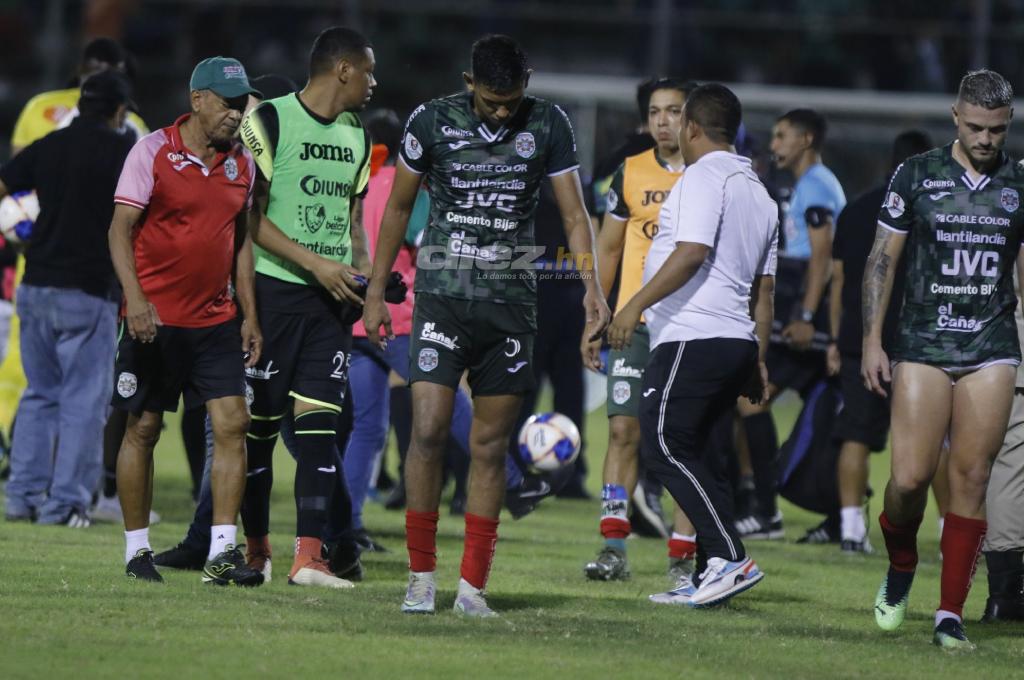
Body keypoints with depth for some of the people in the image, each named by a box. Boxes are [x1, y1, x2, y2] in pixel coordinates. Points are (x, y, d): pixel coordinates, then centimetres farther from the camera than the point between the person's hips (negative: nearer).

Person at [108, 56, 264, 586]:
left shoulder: (241, 162, 9)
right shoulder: (153, 152, -6)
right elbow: (120, 229, -8)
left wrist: (249, 314, 13)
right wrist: (134, 297, -21)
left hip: (216, 320, 4)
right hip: (154, 319, -4)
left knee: (232, 424, -6)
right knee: (143, 429, 3)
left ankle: (222, 553, -5)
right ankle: (137, 550, 13)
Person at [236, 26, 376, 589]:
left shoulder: (357, 137, 16)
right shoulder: (270, 121, -6)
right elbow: (251, 216, -10)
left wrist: (364, 276, 8)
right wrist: (315, 263, -16)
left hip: (330, 297, 5)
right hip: (274, 289, -5)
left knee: (320, 422, -5)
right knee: (261, 422, 2)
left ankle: (309, 555, -10)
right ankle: (255, 546, 16)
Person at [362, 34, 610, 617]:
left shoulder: (549, 125, 0)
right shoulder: (433, 122, -3)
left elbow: (575, 214, 3)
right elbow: (398, 207, 7)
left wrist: (592, 287, -11)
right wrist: (376, 293, 7)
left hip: (511, 302, 1)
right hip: (442, 296, -1)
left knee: (490, 447, 2)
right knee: (429, 432, -11)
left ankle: (473, 586, 7)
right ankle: (422, 577, 0)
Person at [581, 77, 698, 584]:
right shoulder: (631, 173, 8)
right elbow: (608, 248, 14)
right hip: (635, 323, 2)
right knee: (623, 429, -6)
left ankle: (683, 553, 3)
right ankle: (613, 546, -5)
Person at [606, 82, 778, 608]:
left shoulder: (704, 177, -6)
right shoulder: (758, 193, 22)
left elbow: (692, 251, -20)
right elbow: (764, 288, 23)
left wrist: (636, 306, -19)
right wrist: (758, 362, 25)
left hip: (692, 339, -9)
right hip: (737, 341, 9)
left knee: (664, 446, -10)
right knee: (689, 449, 13)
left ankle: (730, 558, -19)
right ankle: (710, 576, 9)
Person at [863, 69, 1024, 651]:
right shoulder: (917, 176, 2)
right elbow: (882, 259, 6)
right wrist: (872, 340, 0)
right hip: (923, 345, -1)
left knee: (971, 480, -4)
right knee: (910, 478, -9)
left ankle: (951, 614, 0)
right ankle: (901, 571, 21)